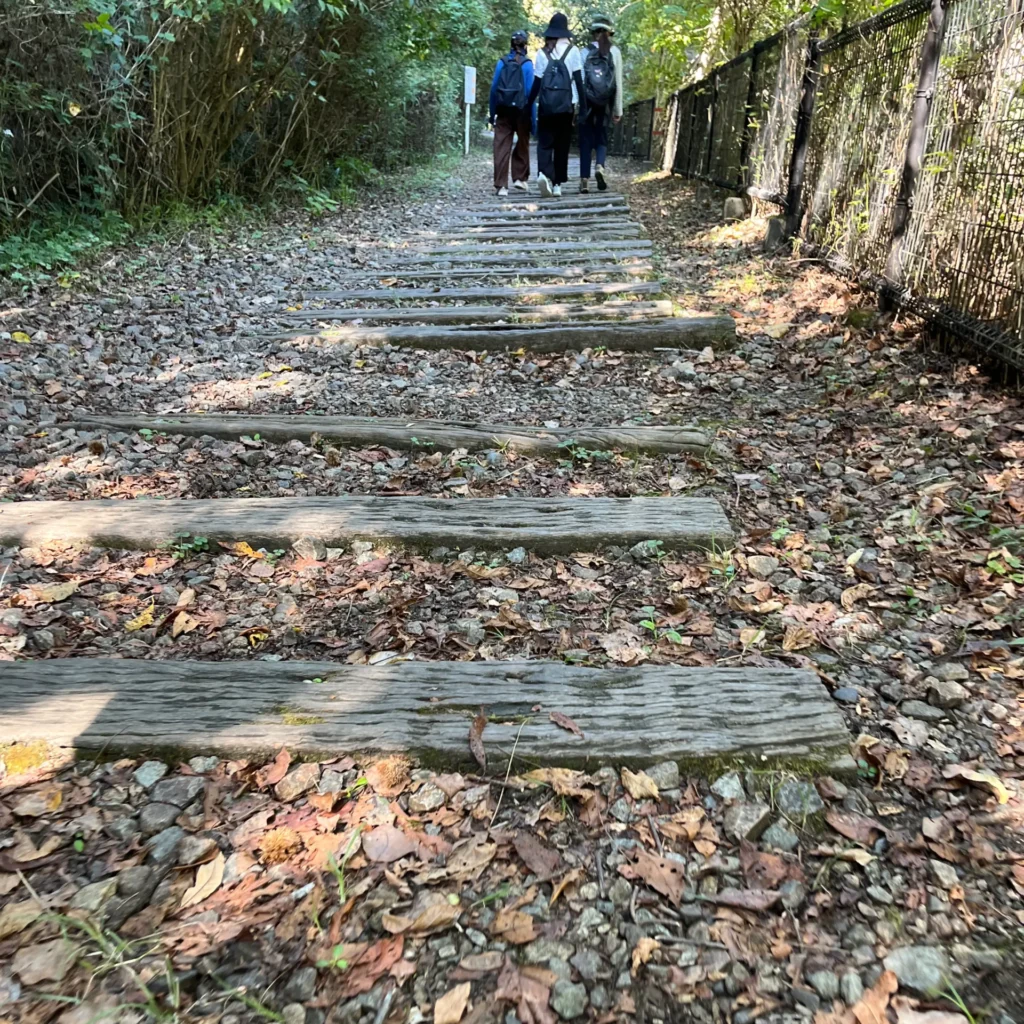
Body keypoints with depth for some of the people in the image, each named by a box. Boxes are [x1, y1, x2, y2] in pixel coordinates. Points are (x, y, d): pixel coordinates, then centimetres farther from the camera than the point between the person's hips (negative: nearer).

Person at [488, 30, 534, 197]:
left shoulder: (502, 62, 5)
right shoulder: (527, 64, -3)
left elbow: (493, 88, 4)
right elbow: (530, 90, -7)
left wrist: (492, 113, 9)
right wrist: (533, 117, -4)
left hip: (503, 110, 2)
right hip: (521, 110, -2)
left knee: (501, 147, 0)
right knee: (522, 145, 17)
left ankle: (501, 185, -5)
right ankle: (520, 178, 19)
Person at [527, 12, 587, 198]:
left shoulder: (542, 52, 3)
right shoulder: (572, 50, 1)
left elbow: (536, 83, 2)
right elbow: (579, 80, 0)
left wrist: (528, 105, 9)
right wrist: (583, 106, 4)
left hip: (546, 104, 0)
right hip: (566, 104, 0)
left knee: (544, 142, 3)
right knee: (562, 144, 9)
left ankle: (544, 174, -23)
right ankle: (557, 184, 8)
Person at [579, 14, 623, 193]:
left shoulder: (585, 52, 1)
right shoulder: (615, 52, 3)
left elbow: (579, 80, -5)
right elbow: (618, 82, 1)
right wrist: (618, 109, 5)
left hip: (587, 101, 0)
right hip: (605, 102, 1)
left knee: (586, 140, 6)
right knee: (601, 137, 13)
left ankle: (584, 180, -1)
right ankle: (600, 167, -14)